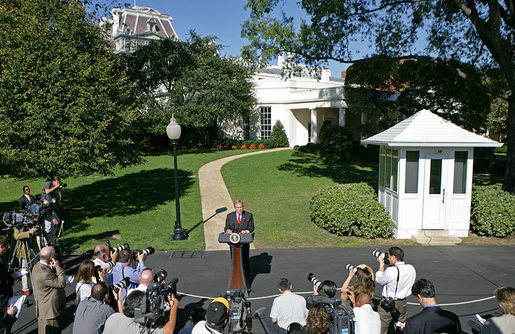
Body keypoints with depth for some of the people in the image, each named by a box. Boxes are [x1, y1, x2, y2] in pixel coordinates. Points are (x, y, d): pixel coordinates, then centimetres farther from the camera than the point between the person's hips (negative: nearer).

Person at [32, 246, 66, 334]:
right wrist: (58, 267, -23)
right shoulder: (44, 274, -30)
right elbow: (62, 283, -26)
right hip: (49, 310, -10)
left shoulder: (38, 266, 2)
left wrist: (54, 267, -5)